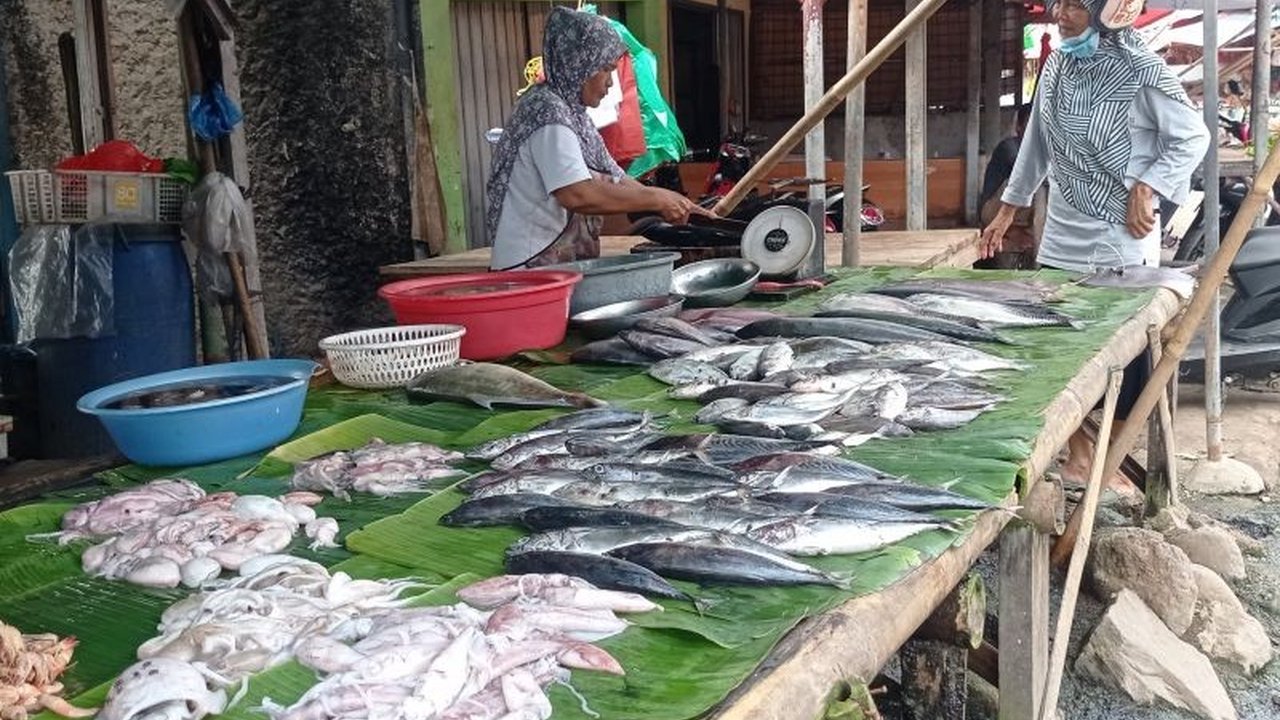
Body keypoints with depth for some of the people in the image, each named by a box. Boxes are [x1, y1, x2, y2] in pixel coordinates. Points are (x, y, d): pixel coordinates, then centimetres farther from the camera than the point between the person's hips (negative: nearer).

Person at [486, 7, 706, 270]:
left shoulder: (572, 112, 15)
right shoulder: (548, 111, -13)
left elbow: (614, 179, 20)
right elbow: (577, 194, -26)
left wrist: (683, 207, 11)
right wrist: (656, 199, -16)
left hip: (566, 267, 9)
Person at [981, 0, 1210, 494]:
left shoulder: (1141, 70, -11)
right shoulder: (1056, 66, 6)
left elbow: (1193, 137, -5)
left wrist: (1147, 187, -16)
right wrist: (1008, 208, 19)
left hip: (1122, 239, -5)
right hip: (1062, 236, 5)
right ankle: (1078, 451, 23)